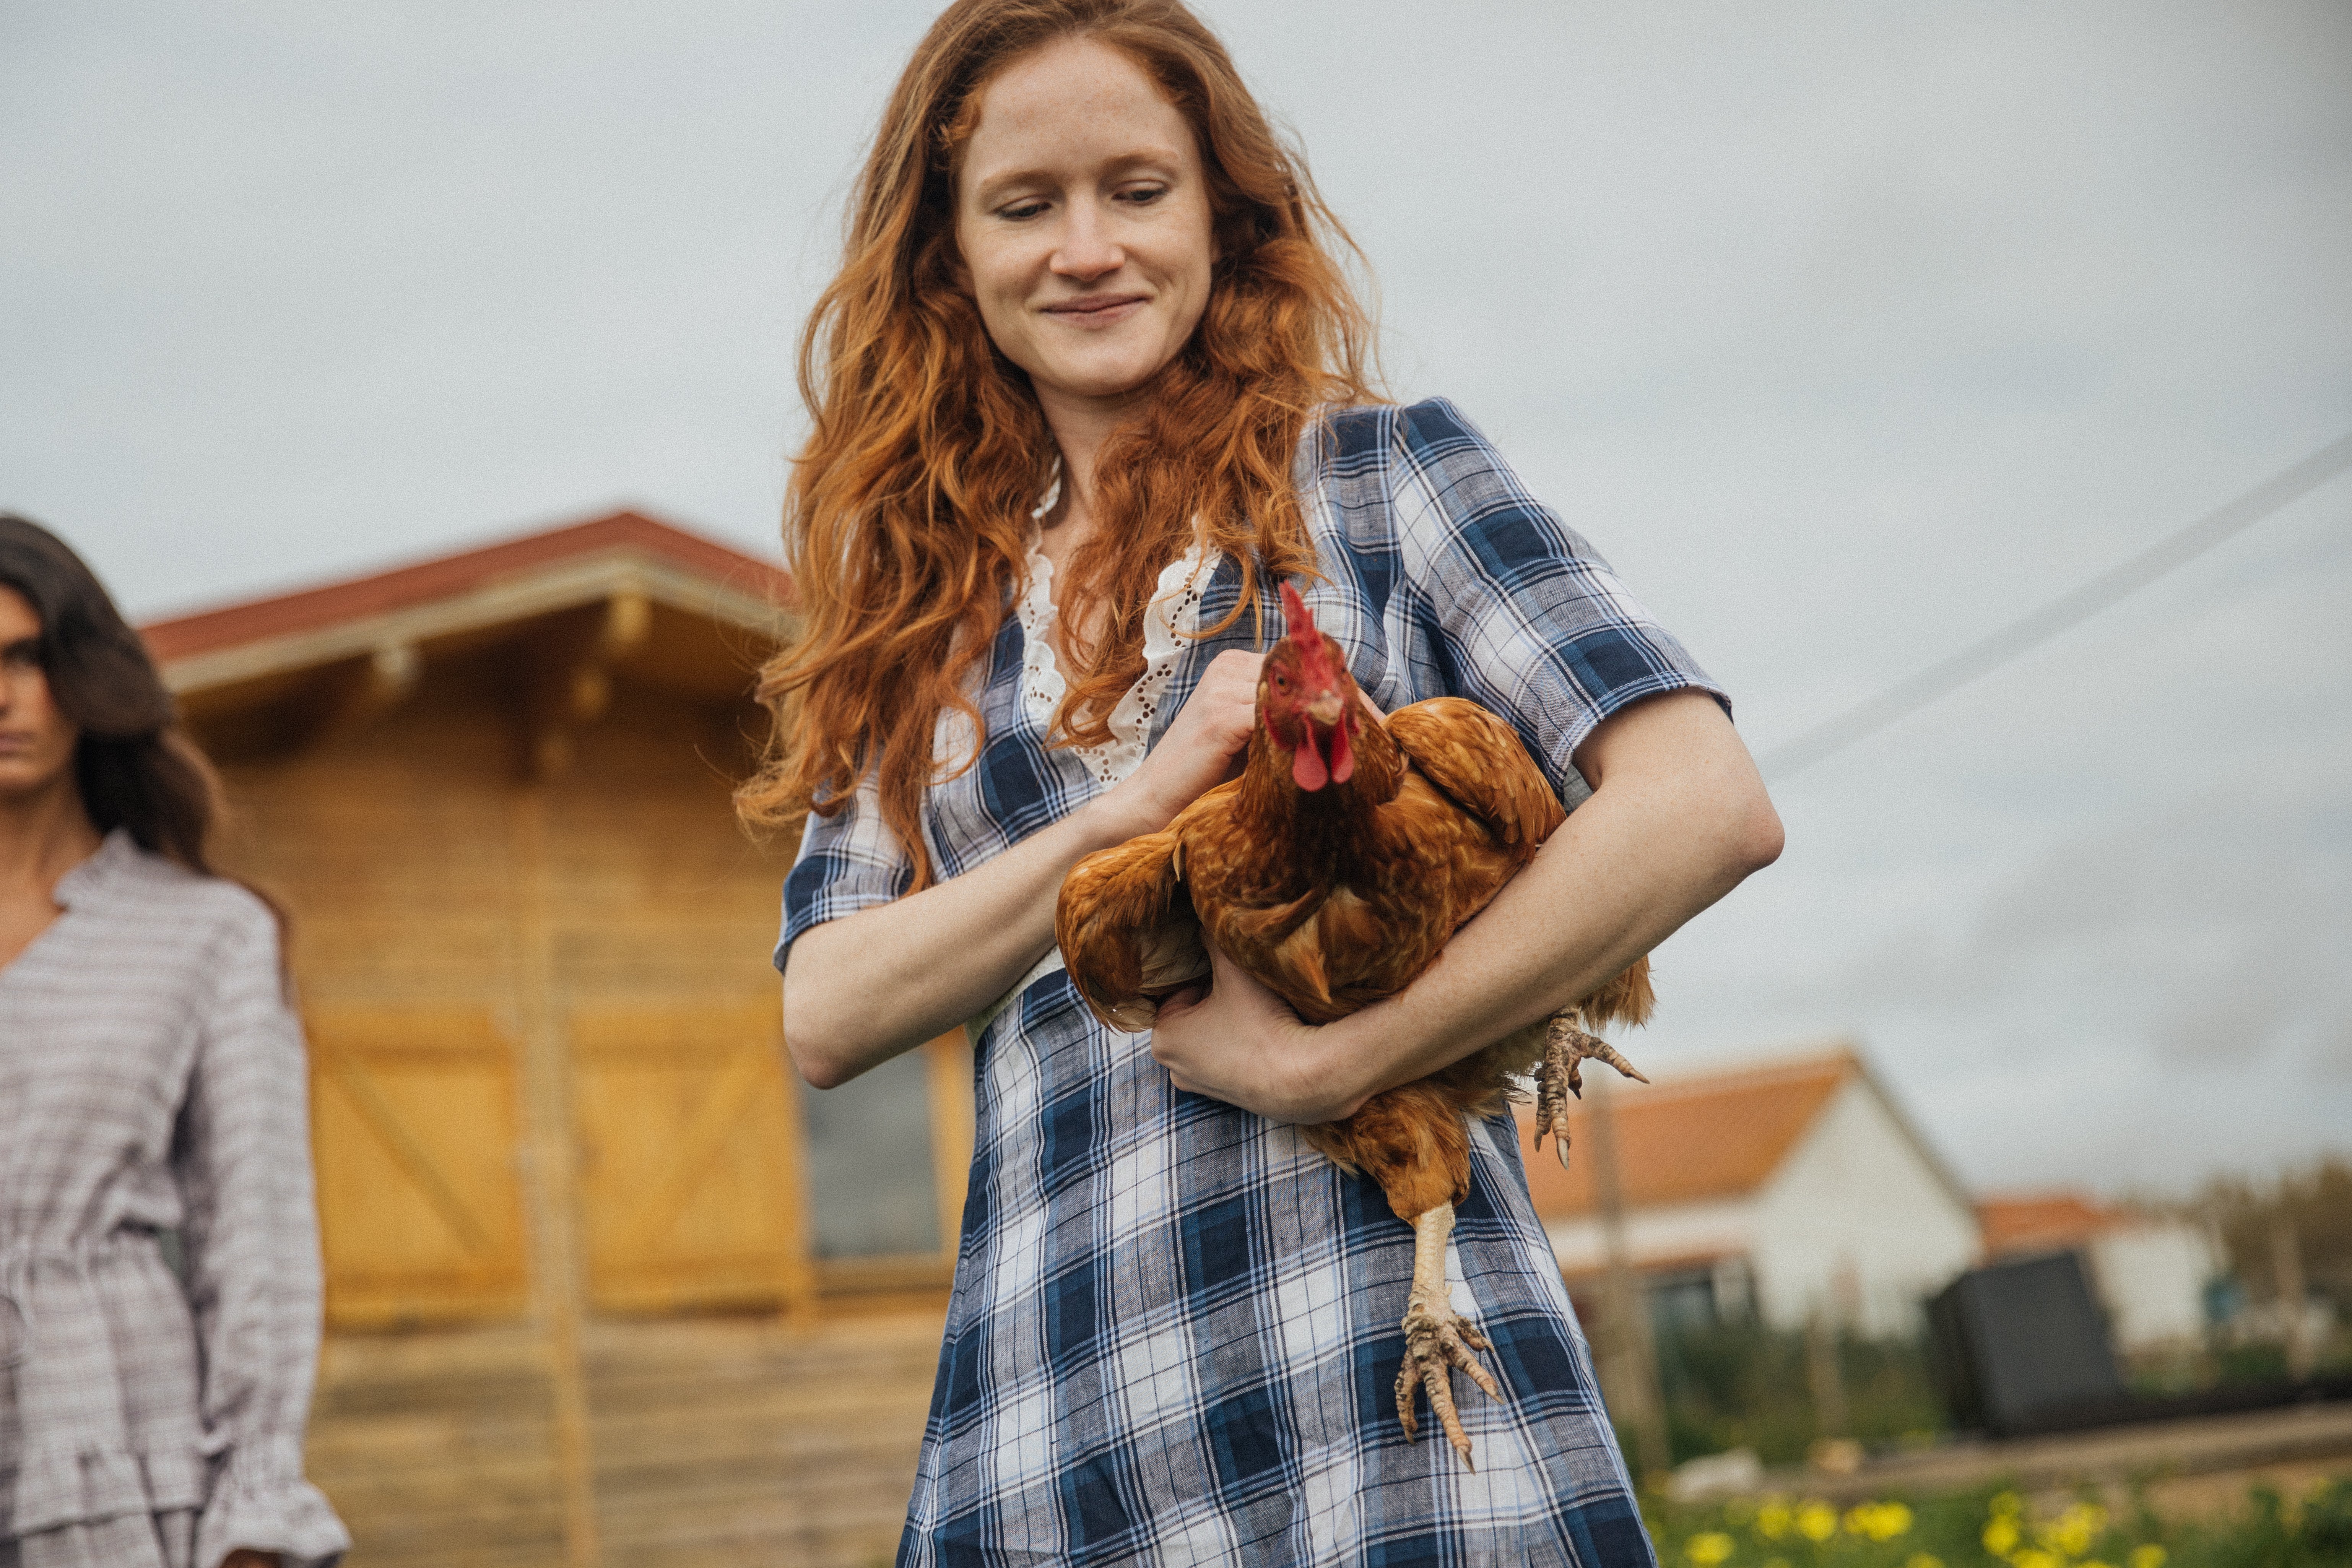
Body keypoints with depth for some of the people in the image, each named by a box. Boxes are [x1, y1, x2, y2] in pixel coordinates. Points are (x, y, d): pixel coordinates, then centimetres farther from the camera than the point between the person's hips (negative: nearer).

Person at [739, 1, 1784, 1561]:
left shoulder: (1381, 472, 5)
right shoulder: (931, 617, 16)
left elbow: (1709, 806, -7)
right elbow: (826, 1016, 4)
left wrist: (1331, 1060, -14)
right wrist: (1130, 814, -11)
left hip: (1391, 1361, -3)